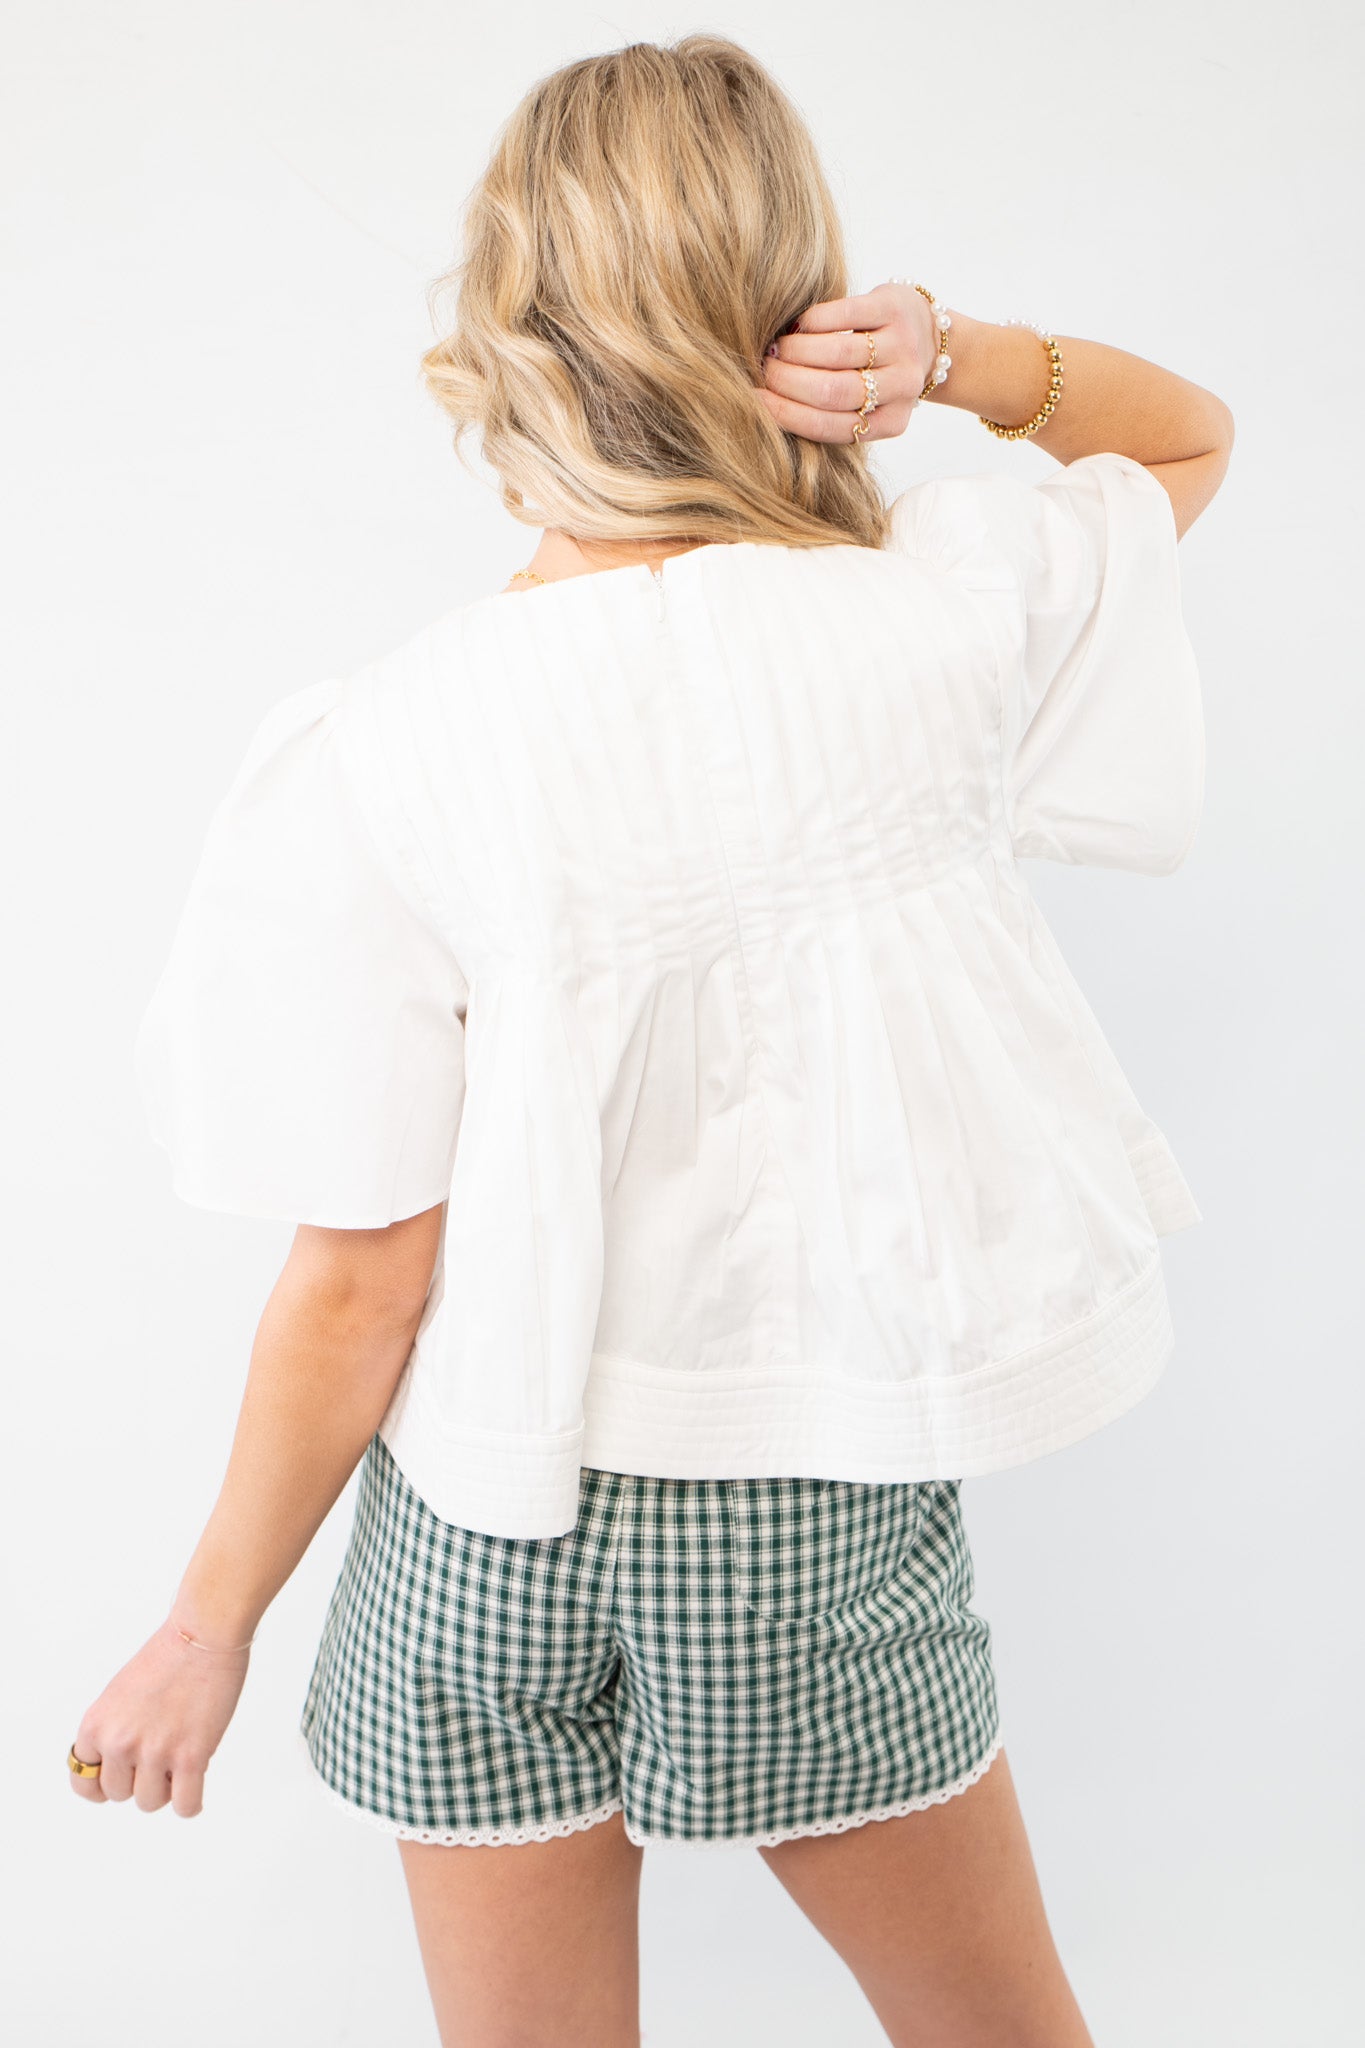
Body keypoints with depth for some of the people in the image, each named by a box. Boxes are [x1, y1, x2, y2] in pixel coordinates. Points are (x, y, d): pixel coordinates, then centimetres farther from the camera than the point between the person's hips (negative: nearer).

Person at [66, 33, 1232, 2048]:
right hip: (824, 1507, 2)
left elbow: (361, 1284, -14)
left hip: (488, 1525, -1)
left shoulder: (389, 749, -19)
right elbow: (1193, 435, 9)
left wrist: (208, 1624, 1)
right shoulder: (949, 616, -14)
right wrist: (960, 356, -11)